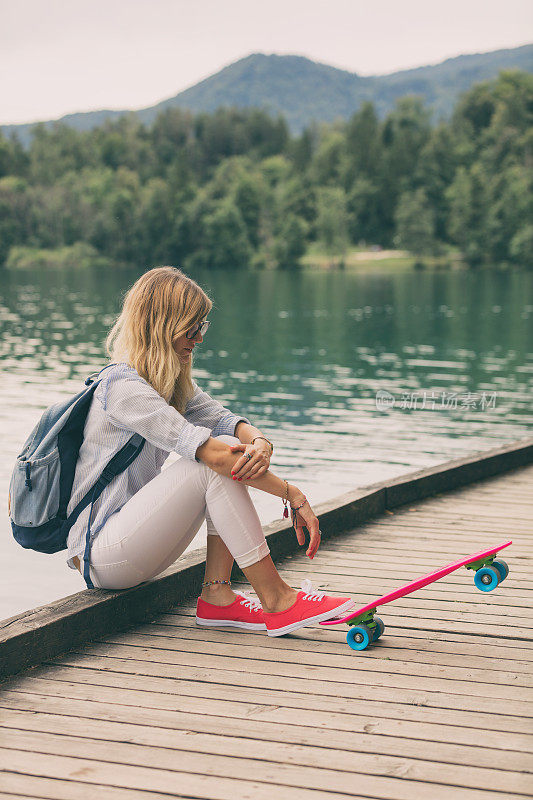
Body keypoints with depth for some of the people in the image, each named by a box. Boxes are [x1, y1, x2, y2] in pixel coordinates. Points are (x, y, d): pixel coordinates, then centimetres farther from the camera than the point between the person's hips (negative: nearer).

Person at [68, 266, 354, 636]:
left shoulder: (173, 384, 12)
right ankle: (276, 603, -22)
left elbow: (225, 419, -2)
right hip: (99, 555, -9)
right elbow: (207, 450, -28)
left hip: (132, 543, 9)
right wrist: (292, 494, -26)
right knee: (218, 462, -24)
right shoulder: (123, 387, -20)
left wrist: (261, 443, -27)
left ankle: (217, 595, -9)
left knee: (239, 454, -6)